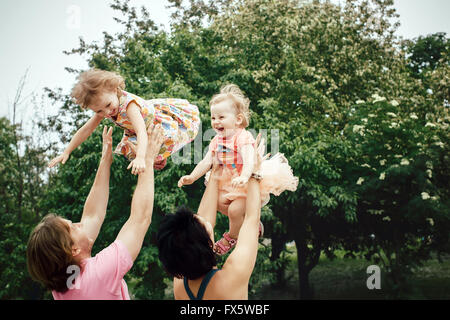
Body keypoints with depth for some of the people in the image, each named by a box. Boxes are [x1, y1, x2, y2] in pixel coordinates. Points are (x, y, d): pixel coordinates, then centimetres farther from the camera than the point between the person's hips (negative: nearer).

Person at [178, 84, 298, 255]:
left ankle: (232, 237, 13)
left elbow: (249, 161, -39)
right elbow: (206, 162, 0)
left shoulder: (243, 137, -23)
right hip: (231, 181, 8)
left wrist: (243, 177, -58)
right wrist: (191, 177, -14)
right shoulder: (217, 141, 1)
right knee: (219, 200, -5)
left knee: (235, 209, -19)